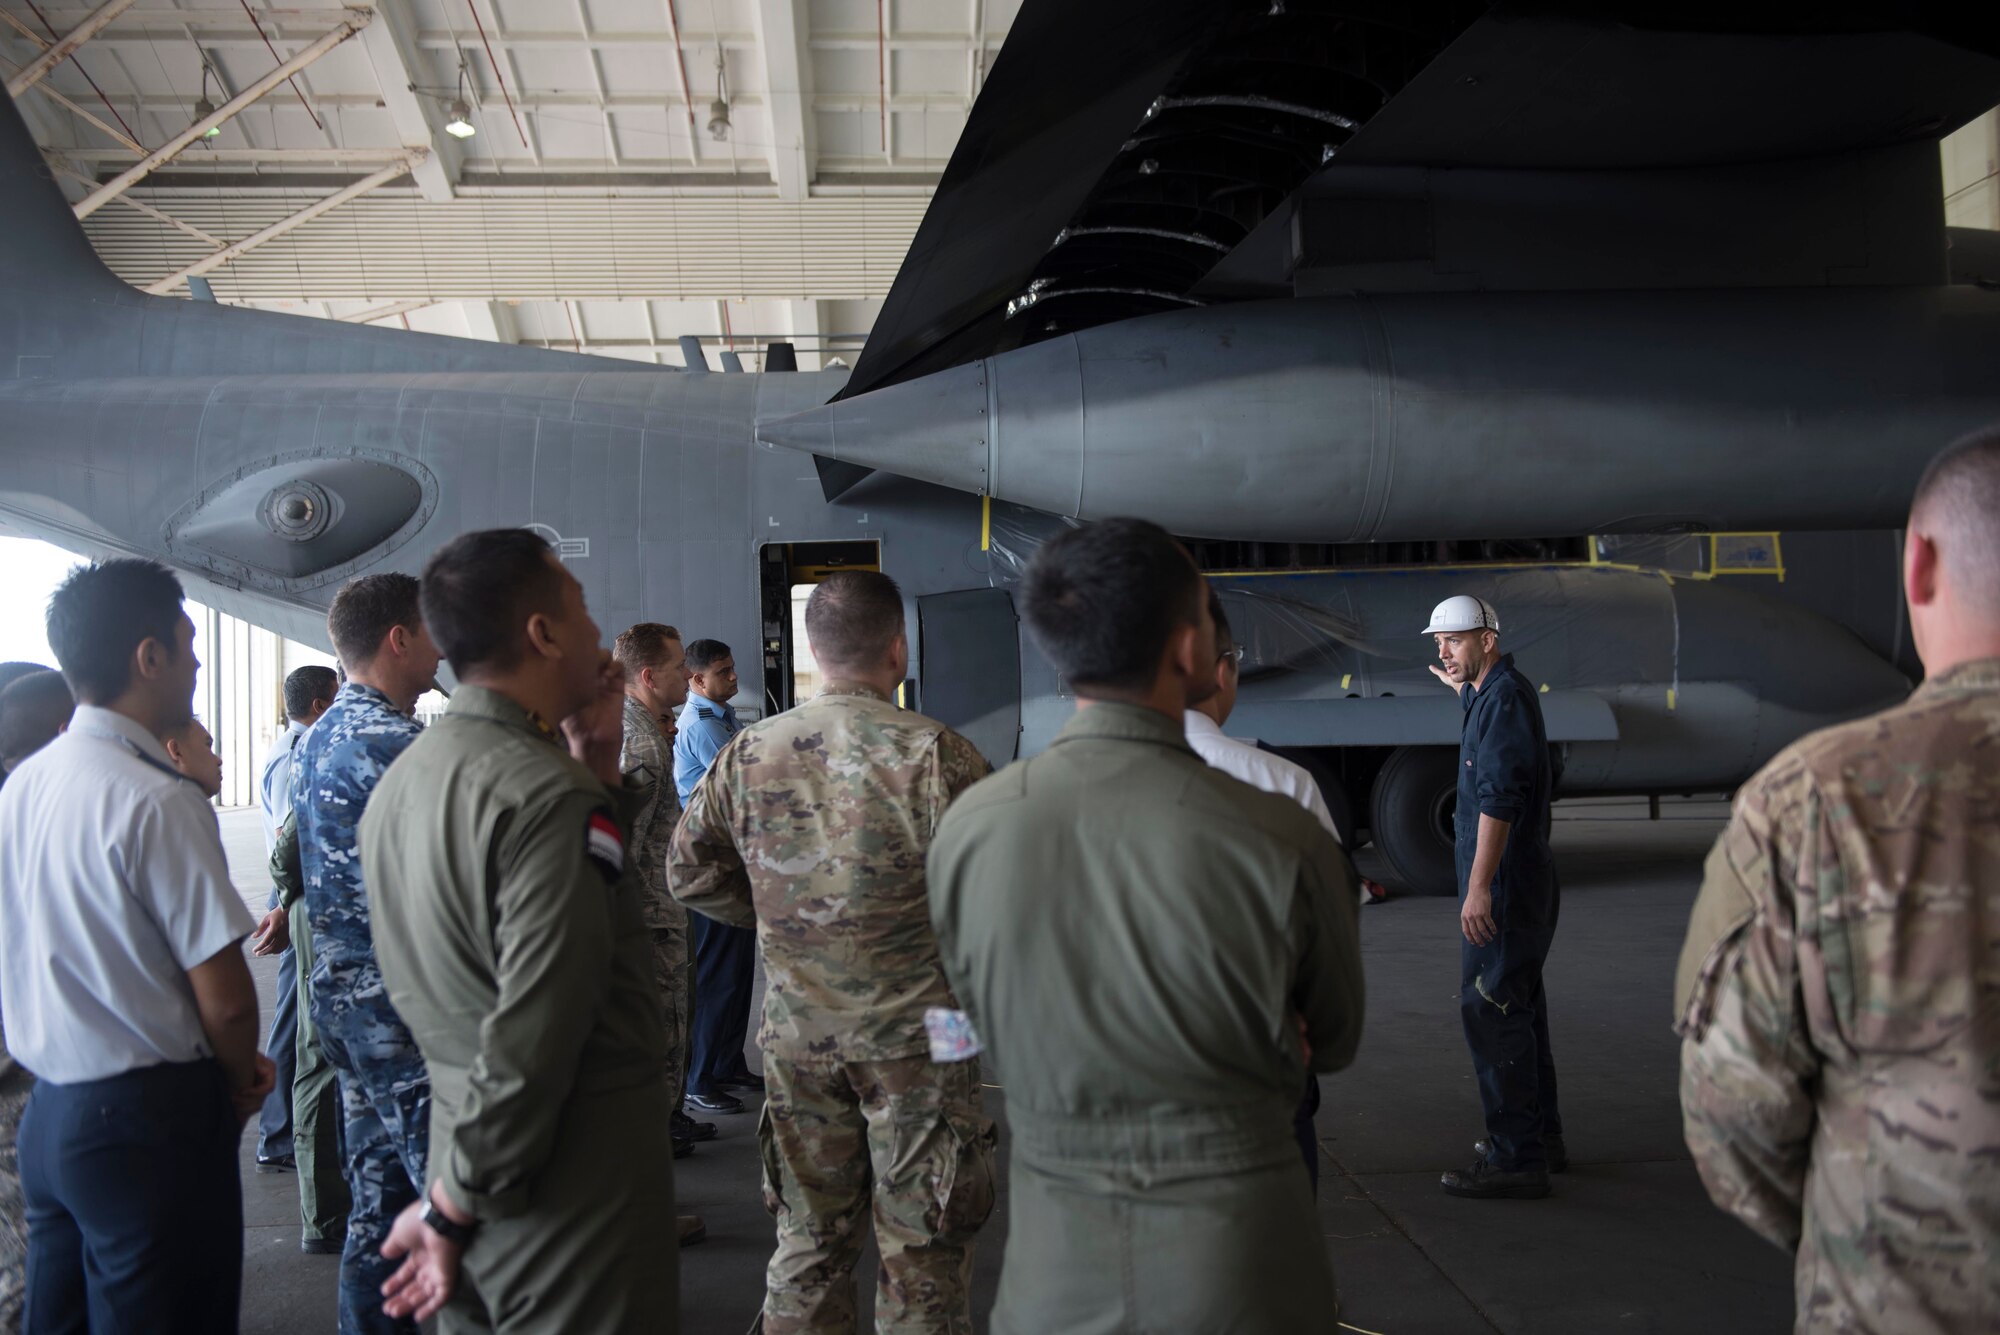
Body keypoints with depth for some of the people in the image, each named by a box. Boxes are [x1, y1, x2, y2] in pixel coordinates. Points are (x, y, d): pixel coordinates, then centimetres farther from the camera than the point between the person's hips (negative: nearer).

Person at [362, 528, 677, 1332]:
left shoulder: (402, 781, 6)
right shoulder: (551, 796, -23)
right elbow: (532, 1044, -25)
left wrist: (595, 761, 5)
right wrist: (451, 1211, -12)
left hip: (455, 1131, 8)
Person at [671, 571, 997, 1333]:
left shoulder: (749, 752, -1)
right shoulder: (935, 754, -15)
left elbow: (692, 873, 8)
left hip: (797, 1034, 4)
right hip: (914, 1035, -4)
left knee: (808, 1241, 17)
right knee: (921, 1249, 9)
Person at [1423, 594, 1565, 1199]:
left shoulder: (1505, 698, -16)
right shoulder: (1497, 691, 16)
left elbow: (1498, 797, -25)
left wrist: (1479, 887, -28)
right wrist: (1464, 691, 42)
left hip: (1505, 884, -11)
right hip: (1520, 884, 11)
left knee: (1488, 1009, -10)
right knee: (1517, 1007, 18)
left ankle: (1516, 1159, -7)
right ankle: (1541, 1136, 29)